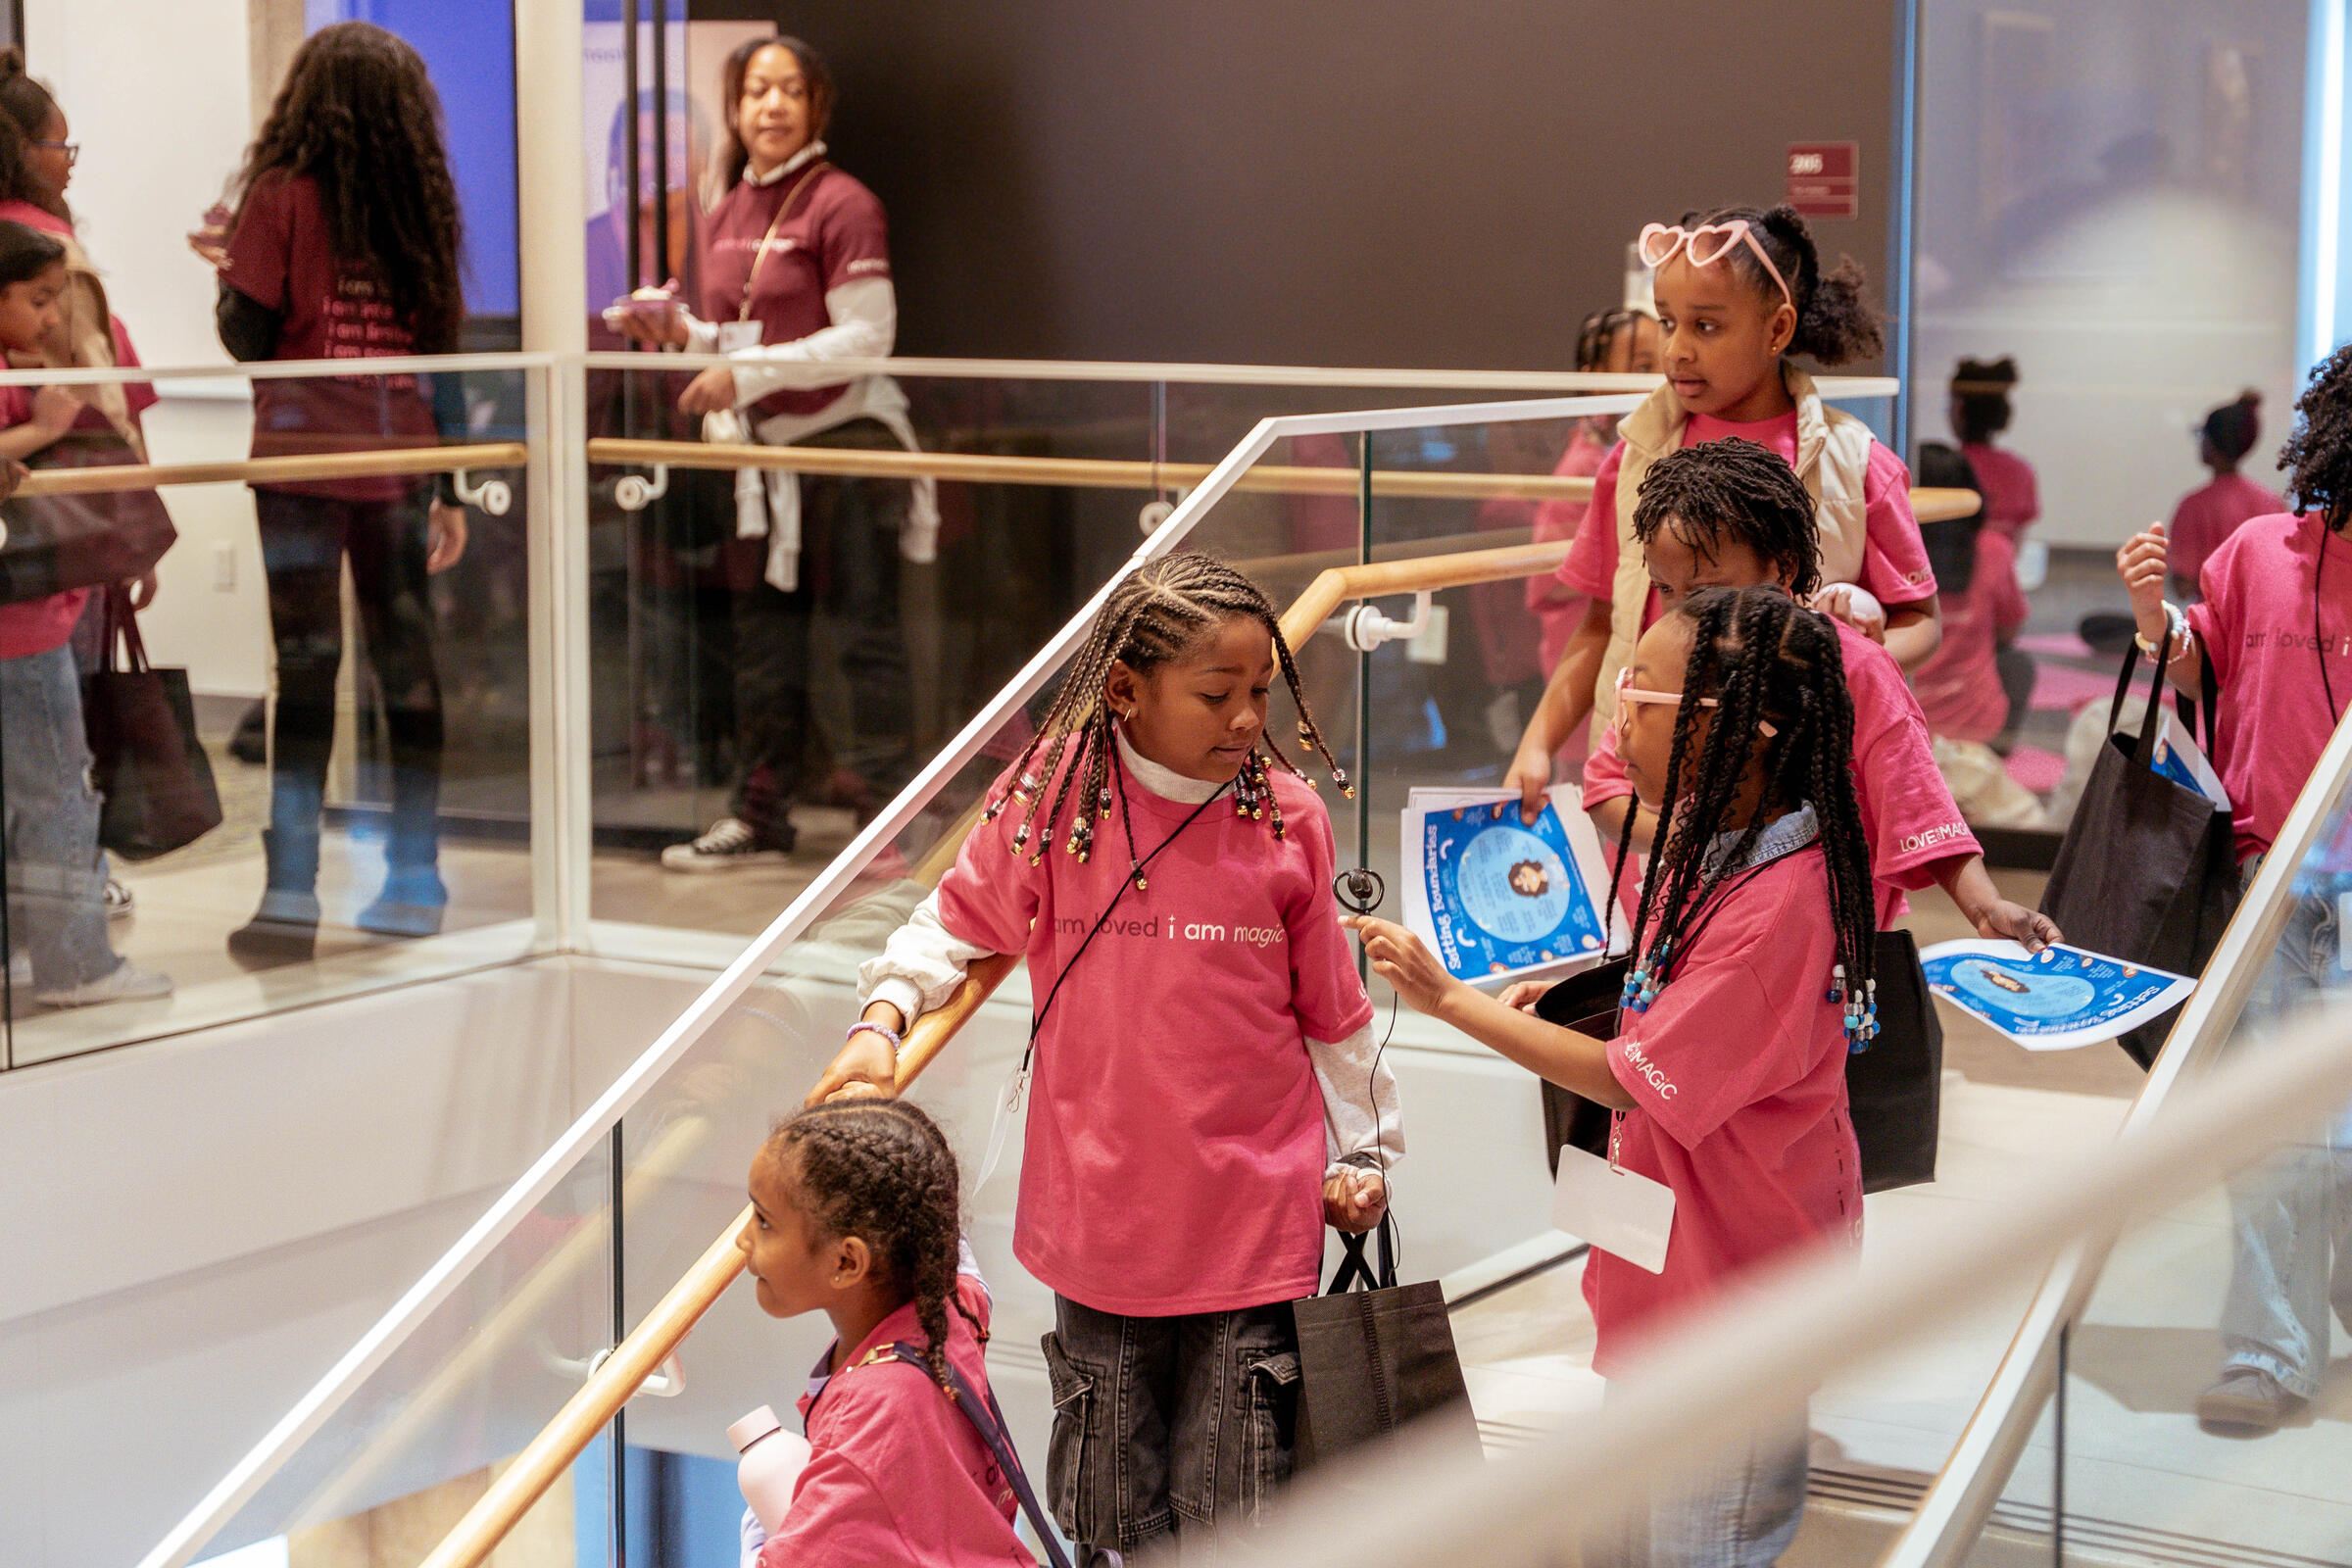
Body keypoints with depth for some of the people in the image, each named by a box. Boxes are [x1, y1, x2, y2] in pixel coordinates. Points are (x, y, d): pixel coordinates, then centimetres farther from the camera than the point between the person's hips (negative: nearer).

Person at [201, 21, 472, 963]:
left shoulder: (282, 196, -5)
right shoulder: (424, 201, 7)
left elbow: (249, 338, -6)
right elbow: (441, 347, 8)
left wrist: (226, 267, 15)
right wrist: (451, 489, 12)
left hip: (303, 460, -3)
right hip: (398, 461, 3)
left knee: (305, 669, -3)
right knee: (406, 664, 10)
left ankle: (292, 897, -5)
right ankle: (414, 885, 14)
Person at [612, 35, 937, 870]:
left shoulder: (841, 205, -11)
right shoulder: (725, 217, 12)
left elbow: (866, 337, -16)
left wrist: (746, 373, -20)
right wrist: (682, 333, -1)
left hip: (847, 440, -7)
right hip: (763, 450, 7)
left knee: (867, 630, -3)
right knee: (763, 635, 12)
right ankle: (761, 814, 21)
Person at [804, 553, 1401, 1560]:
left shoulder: (1288, 818, -5)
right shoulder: (1051, 801, -7)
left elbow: (1330, 1011, 7)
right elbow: (957, 923, 9)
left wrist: (1363, 1150, 13)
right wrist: (882, 1020, -5)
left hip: (1256, 1229, 0)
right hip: (1098, 1218, 0)